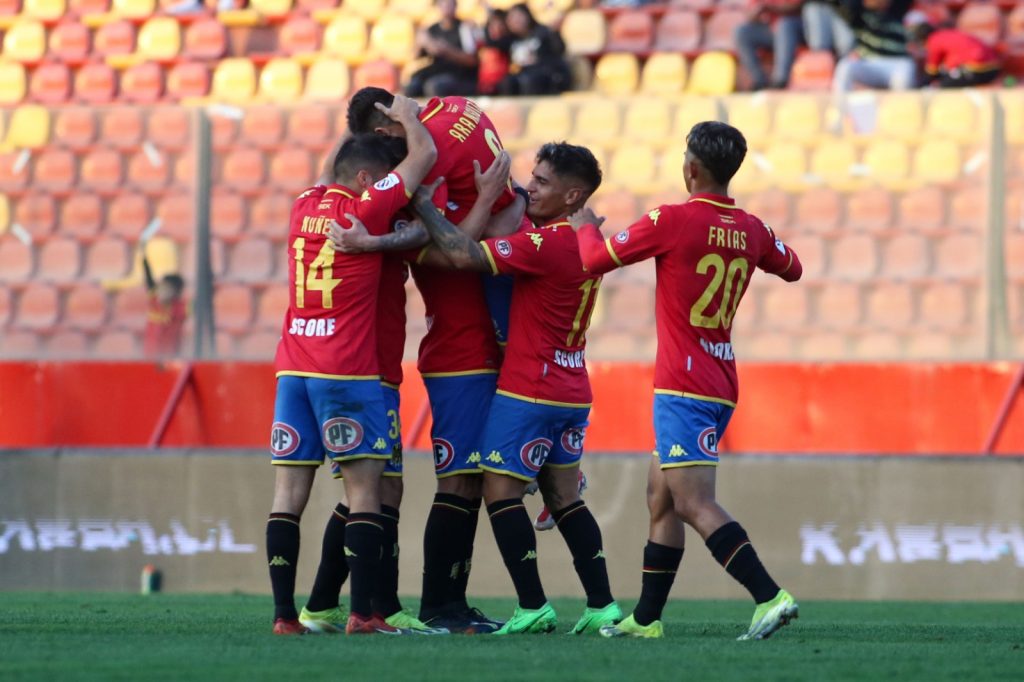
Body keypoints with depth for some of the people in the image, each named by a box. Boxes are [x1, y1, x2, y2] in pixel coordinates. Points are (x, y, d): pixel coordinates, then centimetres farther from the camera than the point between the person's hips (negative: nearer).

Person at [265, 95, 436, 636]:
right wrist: (407, 117, 19)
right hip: (347, 372, -6)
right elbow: (425, 153, 2)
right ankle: (362, 612, -10)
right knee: (364, 490, -3)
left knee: (289, 492, 1)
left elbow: (328, 170, 34)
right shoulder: (366, 209, -6)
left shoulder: (304, 208, 10)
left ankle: (284, 613, -3)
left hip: (292, 368, 6)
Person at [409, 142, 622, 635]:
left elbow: (465, 256, -24)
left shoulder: (546, 243, -18)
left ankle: (533, 607, -8)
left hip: (528, 391, -9)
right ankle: (602, 605, 9)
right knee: (564, 499, 12)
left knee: (501, 490, -3)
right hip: (572, 394, 9)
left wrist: (424, 205, -14)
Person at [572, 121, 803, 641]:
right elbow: (791, 268, 27)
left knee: (695, 504, -13)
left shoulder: (672, 221, -13)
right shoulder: (751, 230, 7)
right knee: (660, 498, 17)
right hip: (722, 385, 8)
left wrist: (585, 227, 15)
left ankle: (769, 597, -26)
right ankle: (647, 617, 20)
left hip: (683, 388, -8)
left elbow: (594, 260, -6)